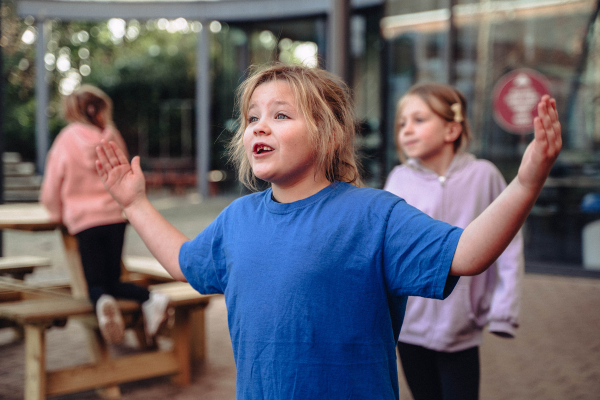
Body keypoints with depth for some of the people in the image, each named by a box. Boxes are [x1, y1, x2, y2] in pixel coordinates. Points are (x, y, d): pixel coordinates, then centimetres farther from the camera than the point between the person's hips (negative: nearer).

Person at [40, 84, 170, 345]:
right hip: (116, 216, 2)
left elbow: (51, 191, 4)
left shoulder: (66, 141, -2)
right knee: (113, 282, 13)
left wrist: (60, 215, 21)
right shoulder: (113, 138, 4)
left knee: (96, 285, 7)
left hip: (84, 220, -2)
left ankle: (102, 303, -30)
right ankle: (149, 298, -17)